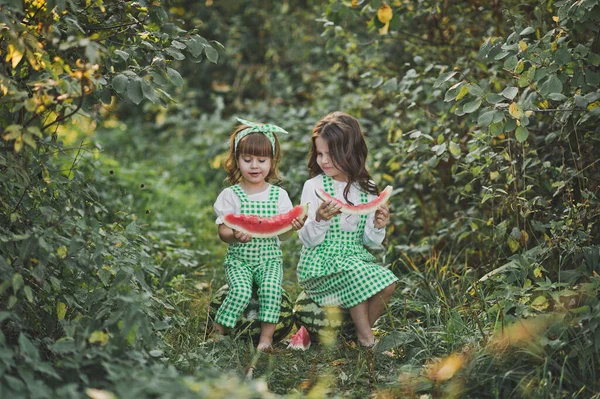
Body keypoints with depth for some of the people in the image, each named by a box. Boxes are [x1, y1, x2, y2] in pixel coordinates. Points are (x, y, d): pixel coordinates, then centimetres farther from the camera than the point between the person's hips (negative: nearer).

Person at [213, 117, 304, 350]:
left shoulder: (278, 195, 3)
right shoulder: (230, 195, -1)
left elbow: (283, 235, 0)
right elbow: (223, 232, -6)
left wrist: (293, 227, -23)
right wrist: (235, 236, -30)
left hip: (269, 258, 1)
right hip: (238, 259, -1)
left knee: (271, 288, -27)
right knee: (241, 291, -26)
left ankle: (266, 338, -18)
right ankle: (218, 331, -7)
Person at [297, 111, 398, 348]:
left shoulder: (366, 189, 4)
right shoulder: (314, 186, -6)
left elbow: (369, 241, 8)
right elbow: (307, 240, -9)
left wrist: (378, 227, -14)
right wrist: (319, 220, -28)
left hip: (356, 256, 4)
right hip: (319, 264, -4)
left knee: (387, 283, -20)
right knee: (355, 274, -31)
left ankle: (364, 330, 4)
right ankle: (366, 338, -13)